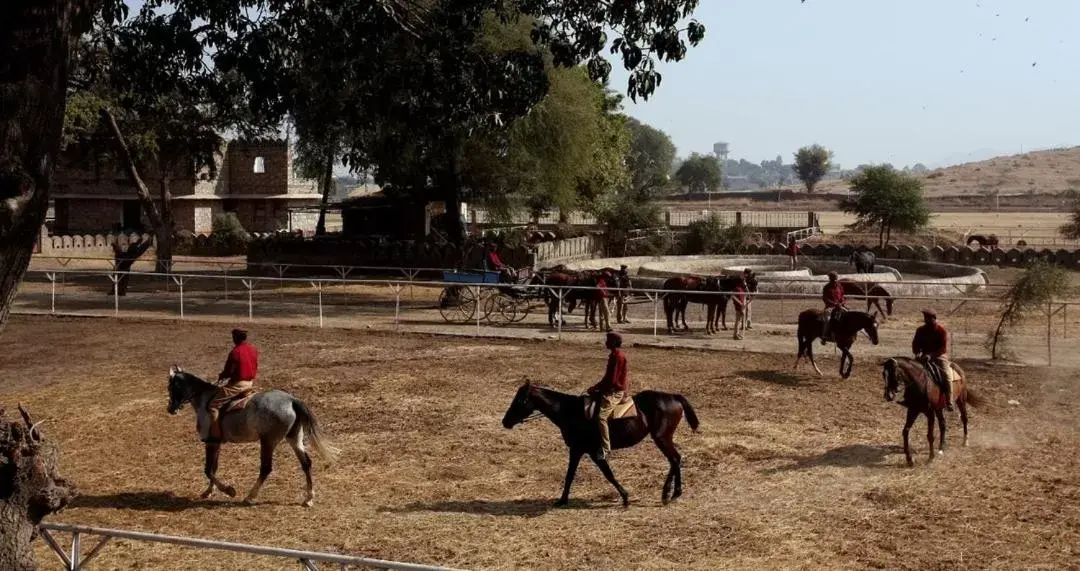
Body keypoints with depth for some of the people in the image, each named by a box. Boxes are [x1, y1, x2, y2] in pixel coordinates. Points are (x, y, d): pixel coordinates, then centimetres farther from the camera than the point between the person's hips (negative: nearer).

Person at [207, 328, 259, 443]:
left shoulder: (235, 352, -18)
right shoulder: (253, 349, 5)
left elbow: (228, 372, -13)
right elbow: (255, 367, 14)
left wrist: (220, 378, 6)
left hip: (237, 384, -9)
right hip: (250, 383, 9)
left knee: (213, 406, -6)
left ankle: (215, 435, -12)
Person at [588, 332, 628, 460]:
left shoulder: (617, 356, -18)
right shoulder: (615, 354, 13)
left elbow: (611, 379, -21)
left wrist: (595, 387, -12)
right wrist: (597, 387, 11)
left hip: (615, 391, -11)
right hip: (611, 388, 11)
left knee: (601, 417, -24)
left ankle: (605, 449, -24)